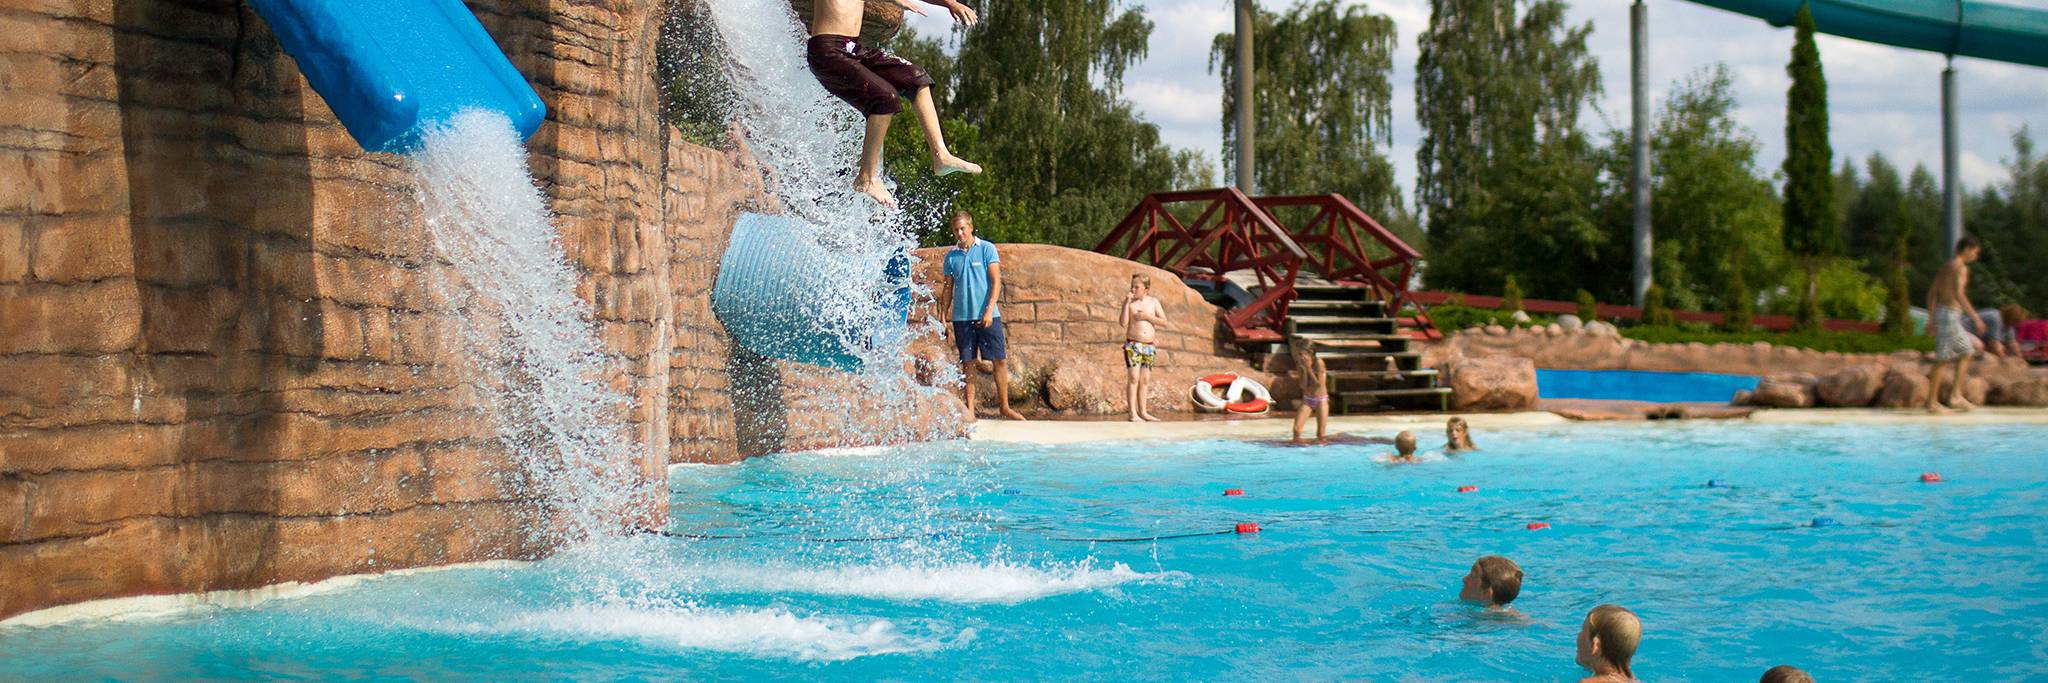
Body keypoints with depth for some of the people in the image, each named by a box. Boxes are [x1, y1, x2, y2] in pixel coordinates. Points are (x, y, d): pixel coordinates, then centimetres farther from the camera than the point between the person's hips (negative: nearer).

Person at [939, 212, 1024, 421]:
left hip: (987, 315, -2)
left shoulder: (987, 249, 0)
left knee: (998, 360, -2)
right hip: (962, 316, 2)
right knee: (968, 363, 3)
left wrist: (989, 311, -13)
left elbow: (996, 282, -4)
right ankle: (969, 409, 7)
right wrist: (943, 315, 6)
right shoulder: (951, 256, 9)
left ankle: (1005, 407, 5)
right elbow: (949, 288, 14)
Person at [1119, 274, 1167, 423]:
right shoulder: (1130, 302, -1)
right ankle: (1133, 413, -13)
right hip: (1133, 345, -3)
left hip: (1149, 346, 3)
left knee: (1145, 379, 7)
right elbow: (1123, 322, -12)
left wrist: (1148, 317, -10)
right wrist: (1127, 304, -16)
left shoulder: (1153, 302, 6)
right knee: (1134, 377, -11)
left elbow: (1164, 321, 3)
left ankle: (1143, 412, 14)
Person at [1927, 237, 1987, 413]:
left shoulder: (1946, 266, 15)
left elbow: (1931, 293, 18)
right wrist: (1976, 317, -23)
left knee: (1967, 351, 16)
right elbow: (1959, 294, -24)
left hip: (1940, 313, 10)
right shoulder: (1961, 268, -12)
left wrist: (1931, 320, 22)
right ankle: (1932, 403, 0)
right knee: (1942, 360, -4)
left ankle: (1956, 395, 10)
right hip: (1950, 315, -10)